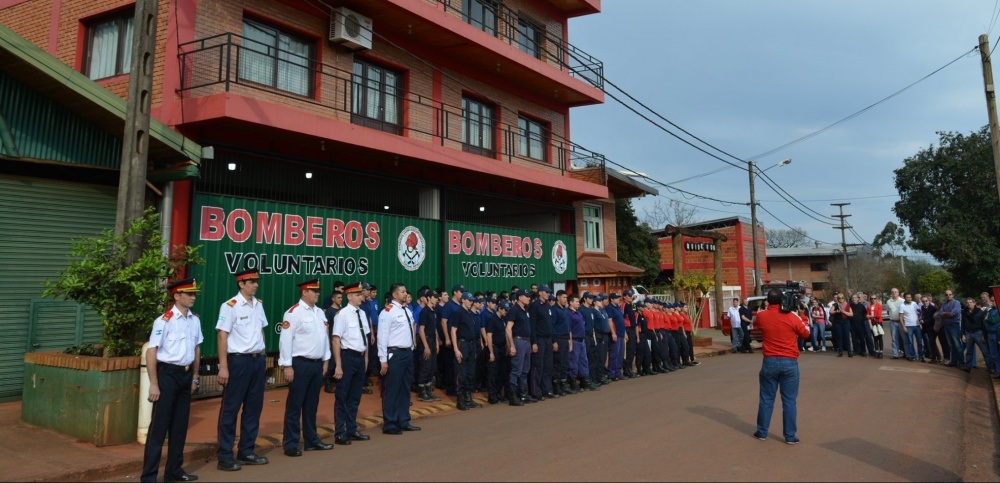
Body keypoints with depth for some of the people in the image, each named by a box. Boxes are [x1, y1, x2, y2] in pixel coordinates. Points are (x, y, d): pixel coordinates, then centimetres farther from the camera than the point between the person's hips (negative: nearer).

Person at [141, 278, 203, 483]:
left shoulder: (195, 320, 5)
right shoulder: (164, 320, -14)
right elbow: (151, 352, -14)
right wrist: (154, 384, -16)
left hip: (186, 375, 7)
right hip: (167, 374, -6)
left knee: (180, 425, 14)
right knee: (159, 426, -1)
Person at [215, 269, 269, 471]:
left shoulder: (259, 305, 10)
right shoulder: (230, 306, -11)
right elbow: (222, 336, -13)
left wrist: (263, 357, 15)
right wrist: (223, 367, -15)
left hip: (258, 360, 7)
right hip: (239, 361, -7)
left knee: (254, 407, 13)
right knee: (230, 409, 2)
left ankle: (246, 451, 25)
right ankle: (224, 456, 12)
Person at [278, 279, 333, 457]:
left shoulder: (320, 313, 12)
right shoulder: (293, 312, -12)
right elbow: (286, 340, -15)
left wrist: (326, 360, 14)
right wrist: (287, 366, -17)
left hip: (317, 364, 7)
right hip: (300, 364, -7)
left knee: (312, 404, 16)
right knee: (295, 405, 1)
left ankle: (312, 440, 26)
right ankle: (290, 444, 10)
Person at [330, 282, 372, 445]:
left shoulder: (363, 313, 8)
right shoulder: (342, 314, -13)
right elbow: (335, 340, -16)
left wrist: (365, 358, 16)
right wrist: (338, 365, -18)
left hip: (360, 358, 7)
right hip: (348, 357, -7)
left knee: (355, 396, 16)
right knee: (342, 396, 4)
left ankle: (352, 430, 28)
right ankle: (340, 433, 14)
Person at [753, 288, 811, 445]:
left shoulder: (761, 316, -3)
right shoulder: (791, 317, -8)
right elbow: (805, 334, 6)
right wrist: (804, 323, 24)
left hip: (770, 361, 1)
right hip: (789, 362, -1)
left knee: (766, 398, 11)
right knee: (789, 400, 5)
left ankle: (762, 432, 19)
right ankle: (790, 436, 10)